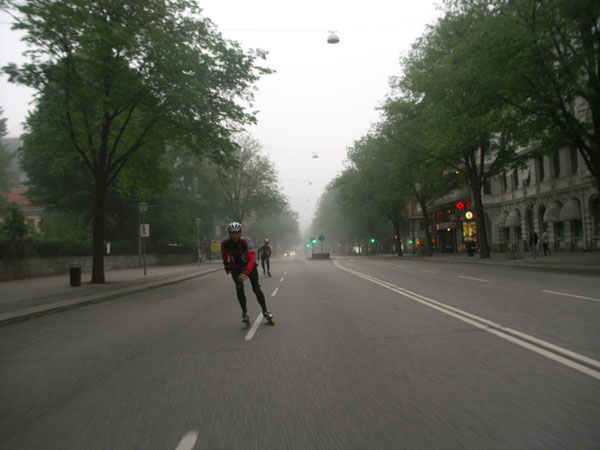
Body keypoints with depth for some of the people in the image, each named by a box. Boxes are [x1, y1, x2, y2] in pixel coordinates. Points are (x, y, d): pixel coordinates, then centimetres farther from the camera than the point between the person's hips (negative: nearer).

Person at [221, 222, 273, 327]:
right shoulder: (225, 243, -20)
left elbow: (252, 258, -37)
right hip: (235, 267, 2)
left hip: (249, 265, -2)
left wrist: (245, 273, -49)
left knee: (256, 288, -9)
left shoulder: (246, 241, -30)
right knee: (239, 288, -16)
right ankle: (245, 312, -5)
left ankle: (265, 311, 4)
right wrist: (226, 266, 14)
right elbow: (224, 254, 3)